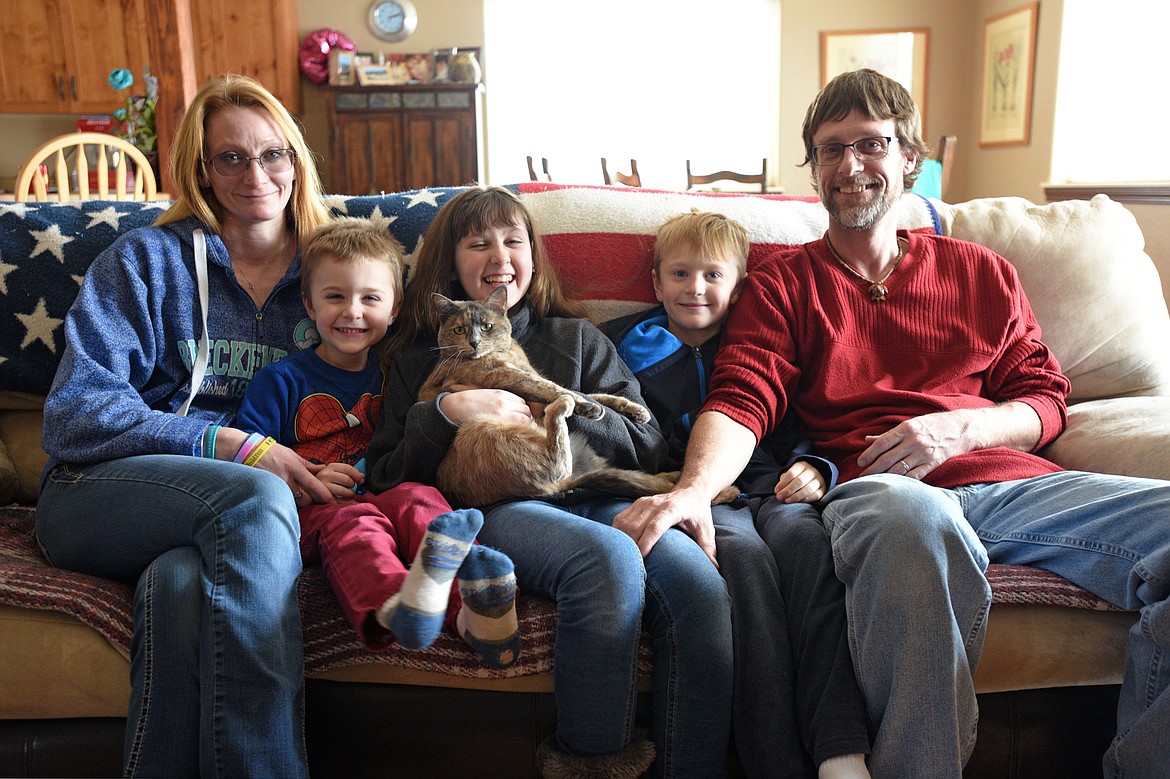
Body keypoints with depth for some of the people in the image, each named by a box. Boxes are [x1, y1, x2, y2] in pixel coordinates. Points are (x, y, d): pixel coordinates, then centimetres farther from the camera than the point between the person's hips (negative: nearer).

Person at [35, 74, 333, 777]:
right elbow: (73, 416, -4)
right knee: (256, 497, -33)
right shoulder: (148, 260, 6)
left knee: (180, 582, -35)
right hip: (97, 493, -1)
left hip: (229, 510, 1)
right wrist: (229, 446, -17)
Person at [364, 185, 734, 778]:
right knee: (610, 557, -37)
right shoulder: (419, 358, 23)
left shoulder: (577, 339, 26)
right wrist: (445, 413, -6)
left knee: (702, 589, -31)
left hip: (590, 495, 3)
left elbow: (648, 446, 14)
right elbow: (385, 479, 11)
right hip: (493, 508, -2)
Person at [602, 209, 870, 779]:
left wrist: (814, 471, -2)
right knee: (744, 552, -35)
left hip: (772, 490, 2)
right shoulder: (629, 347, 19)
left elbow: (802, 429, 22)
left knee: (804, 536, -33)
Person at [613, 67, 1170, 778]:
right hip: (870, 488, -3)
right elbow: (742, 401, 0)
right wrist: (695, 488, -23)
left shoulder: (982, 274, 25)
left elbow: (1045, 400, 21)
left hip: (1013, 478, 4)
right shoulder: (783, 285, 16)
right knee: (913, 516, -41)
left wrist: (958, 429, -3)